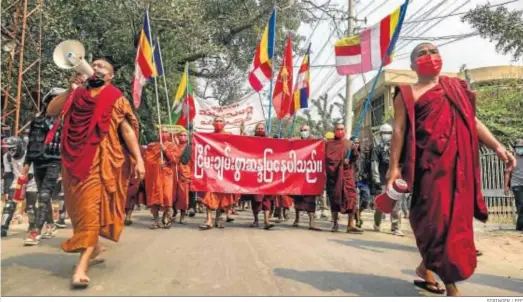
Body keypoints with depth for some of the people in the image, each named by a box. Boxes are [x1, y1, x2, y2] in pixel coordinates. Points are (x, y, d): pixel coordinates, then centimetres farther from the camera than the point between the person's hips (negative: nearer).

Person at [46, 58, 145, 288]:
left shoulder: (114, 98, 3)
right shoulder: (76, 96, 17)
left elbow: (127, 129, -3)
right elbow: (50, 111, 10)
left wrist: (138, 159, -12)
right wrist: (69, 90, 1)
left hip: (100, 161, -5)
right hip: (75, 160, 6)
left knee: (91, 208, -11)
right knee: (79, 207, 13)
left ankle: (81, 267, -13)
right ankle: (96, 249, 31)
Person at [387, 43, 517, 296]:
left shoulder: (457, 87, 20)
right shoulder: (407, 94, 4)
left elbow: (472, 121, 19)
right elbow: (399, 130, -3)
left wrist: (497, 147, 8)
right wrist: (394, 166, -11)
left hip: (460, 161, 6)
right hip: (430, 161, -5)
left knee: (456, 217, 8)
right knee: (436, 217, -7)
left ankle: (427, 268, 26)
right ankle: (451, 287, 4)